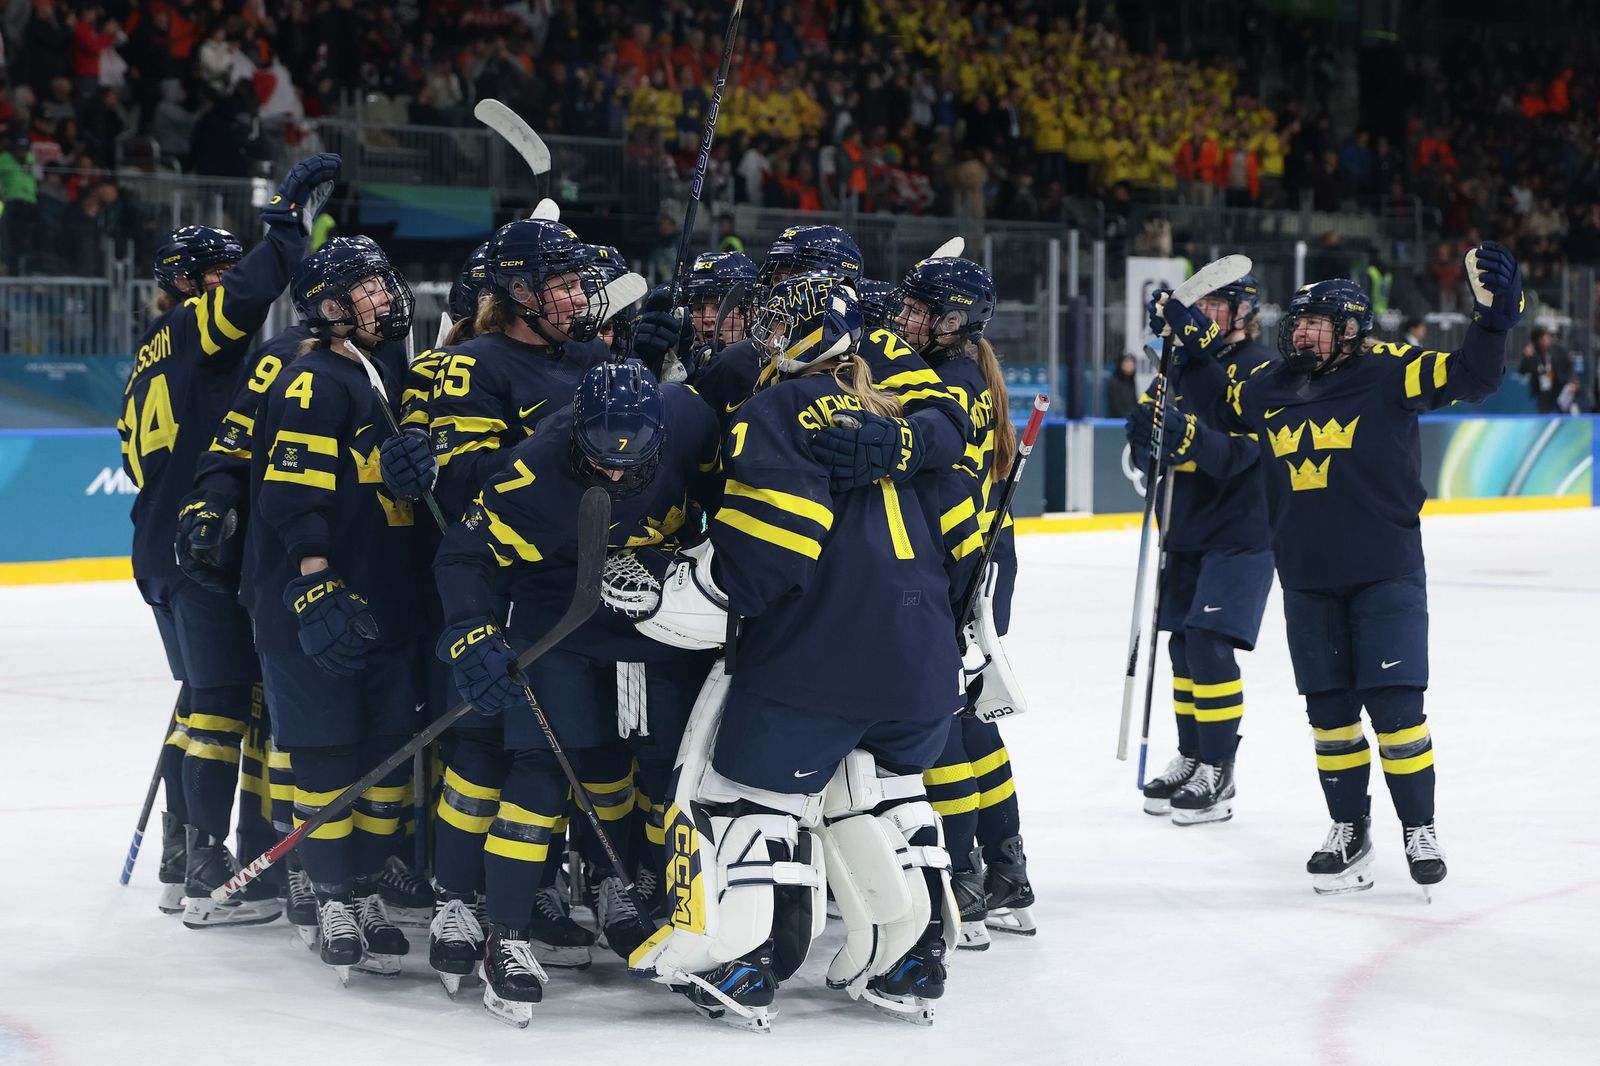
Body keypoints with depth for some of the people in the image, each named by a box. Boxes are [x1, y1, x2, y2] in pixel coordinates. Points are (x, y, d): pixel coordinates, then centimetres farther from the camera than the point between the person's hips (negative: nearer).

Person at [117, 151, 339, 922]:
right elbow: (253, 290, -27)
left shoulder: (148, 366, 21)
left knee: (198, 697, 16)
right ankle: (209, 880, -6)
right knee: (222, 704, -6)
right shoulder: (194, 331, -8)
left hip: (161, 551, 10)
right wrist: (290, 216, -18)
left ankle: (179, 864, 21)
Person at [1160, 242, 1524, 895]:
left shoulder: (1386, 371, -9)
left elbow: (1469, 379, -16)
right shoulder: (1270, 387, 6)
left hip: (1386, 574, -5)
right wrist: (1192, 349, 18)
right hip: (1307, 582, 5)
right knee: (1330, 712, 10)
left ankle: (1419, 829, 8)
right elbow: (1221, 407, 26)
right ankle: (1349, 830, 22)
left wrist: (1493, 317, -31)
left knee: (1395, 706, -5)